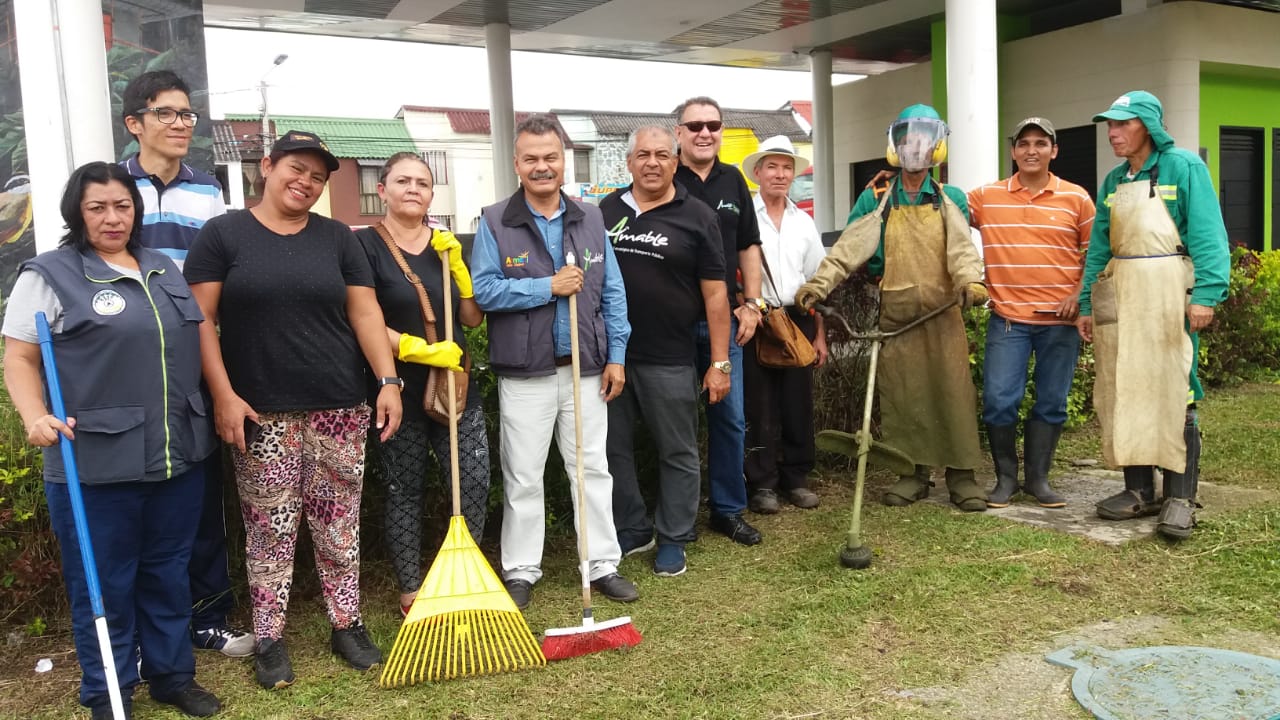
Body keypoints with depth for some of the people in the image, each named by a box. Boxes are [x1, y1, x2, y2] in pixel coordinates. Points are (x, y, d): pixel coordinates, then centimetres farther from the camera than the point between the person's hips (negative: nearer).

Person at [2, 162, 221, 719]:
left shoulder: (165, 270, 13)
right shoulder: (49, 275, -4)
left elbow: (194, 345, 22)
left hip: (177, 456, 5)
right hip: (96, 464, -5)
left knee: (167, 574, 16)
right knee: (104, 584, 7)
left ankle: (172, 675, 32)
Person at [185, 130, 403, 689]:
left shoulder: (337, 238, 10)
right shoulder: (222, 234, 2)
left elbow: (365, 313, 6)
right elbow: (200, 319, -2)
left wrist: (388, 380, -4)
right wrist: (223, 395, -10)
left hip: (338, 410, 3)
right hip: (261, 414, -2)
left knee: (339, 526, 8)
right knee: (270, 530, 3)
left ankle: (347, 625, 22)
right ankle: (269, 640, 18)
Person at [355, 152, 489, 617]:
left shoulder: (446, 245, 10)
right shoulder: (365, 245, -5)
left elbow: (473, 317, 7)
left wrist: (456, 262, -5)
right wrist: (421, 350, -20)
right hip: (400, 391, -4)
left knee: (475, 480, -1)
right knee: (404, 490, 7)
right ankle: (411, 590, 21)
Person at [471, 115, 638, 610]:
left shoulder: (589, 219, 7)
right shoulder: (495, 222, -4)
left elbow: (612, 292, 7)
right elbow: (483, 291, -13)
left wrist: (616, 355, 1)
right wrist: (548, 286, -17)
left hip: (586, 368, 3)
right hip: (524, 374, -3)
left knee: (593, 469, 11)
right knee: (523, 477, 7)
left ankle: (602, 564, 23)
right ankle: (520, 570, 21)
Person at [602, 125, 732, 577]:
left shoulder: (696, 217, -2)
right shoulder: (606, 211, 8)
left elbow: (714, 293, -4)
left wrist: (720, 362, -7)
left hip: (668, 359, -3)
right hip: (609, 353, 4)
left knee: (678, 453, 7)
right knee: (614, 448, 12)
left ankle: (673, 539, 23)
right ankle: (631, 529, 29)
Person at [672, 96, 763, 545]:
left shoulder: (732, 181, 10)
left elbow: (748, 245, 15)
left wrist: (752, 303, 7)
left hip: (723, 319, 4)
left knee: (730, 417, 7)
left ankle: (728, 509, 21)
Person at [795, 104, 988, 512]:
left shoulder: (951, 200, 8)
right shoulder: (875, 201, 9)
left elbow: (961, 248, -6)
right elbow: (848, 249, 0)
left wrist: (970, 280, -27)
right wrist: (818, 284, -15)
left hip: (942, 315, -1)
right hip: (895, 318, 1)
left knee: (954, 393, -2)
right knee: (903, 397, 5)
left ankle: (961, 473, 10)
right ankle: (919, 471, 18)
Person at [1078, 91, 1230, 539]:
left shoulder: (1183, 167, -2)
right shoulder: (1113, 181, 14)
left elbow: (1207, 235, -9)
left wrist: (1206, 294, -19)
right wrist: (1087, 303, 10)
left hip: (1167, 292, -6)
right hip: (1118, 294, 6)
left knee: (1173, 392, -6)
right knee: (1123, 389, 6)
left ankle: (1180, 498, 1)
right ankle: (1139, 490, 16)